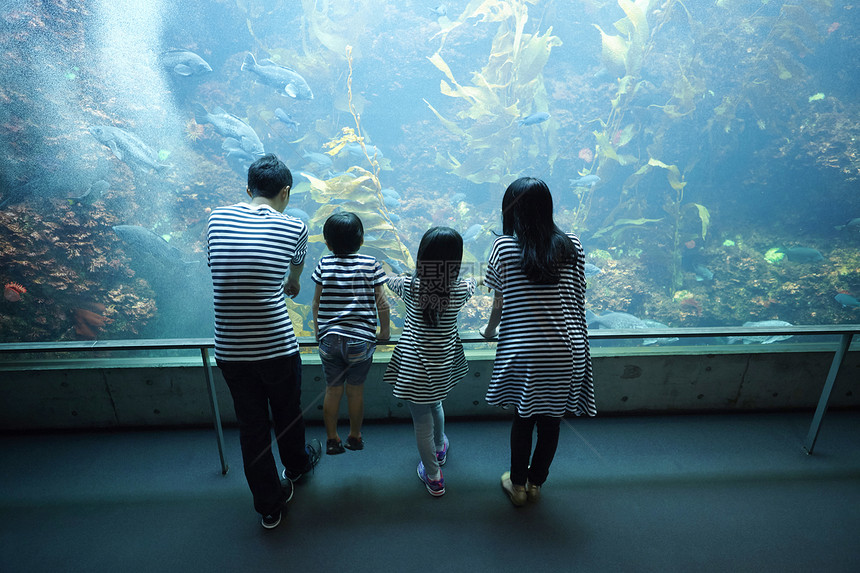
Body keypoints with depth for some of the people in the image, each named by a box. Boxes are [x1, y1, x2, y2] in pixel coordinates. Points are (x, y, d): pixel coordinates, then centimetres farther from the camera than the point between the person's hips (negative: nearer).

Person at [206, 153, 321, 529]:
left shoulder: (217, 219, 1)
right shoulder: (293, 228, -7)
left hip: (229, 351, 3)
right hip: (277, 347, -2)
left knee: (251, 426, 19)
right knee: (288, 414, 24)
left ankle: (269, 506, 38)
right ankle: (296, 465, 54)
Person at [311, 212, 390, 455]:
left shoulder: (324, 264, -1)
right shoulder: (371, 264, -5)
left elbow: (316, 302, 6)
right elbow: (382, 303, -5)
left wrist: (317, 329, 21)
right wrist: (385, 330, 10)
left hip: (329, 339, 2)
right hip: (361, 339, -1)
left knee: (332, 390, 15)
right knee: (356, 390, 15)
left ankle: (332, 439, 30)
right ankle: (355, 437, 32)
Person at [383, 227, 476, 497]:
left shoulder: (410, 286, -17)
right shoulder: (460, 289, -14)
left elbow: (390, 280, 7)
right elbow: (472, 282, 11)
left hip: (415, 365, -3)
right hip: (445, 362, 3)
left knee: (422, 421, 13)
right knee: (435, 405, 31)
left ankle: (434, 477, 30)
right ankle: (440, 449, 56)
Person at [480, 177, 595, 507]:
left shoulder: (504, 246, -8)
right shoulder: (572, 246, 0)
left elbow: (499, 304, -4)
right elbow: (578, 301, 4)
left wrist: (489, 331, 15)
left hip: (523, 351, -2)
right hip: (567, 351, 2)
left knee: (523, 417, 18)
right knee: (551, 419, 18)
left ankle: (517, 485, 36)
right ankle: (536, 483, 38)